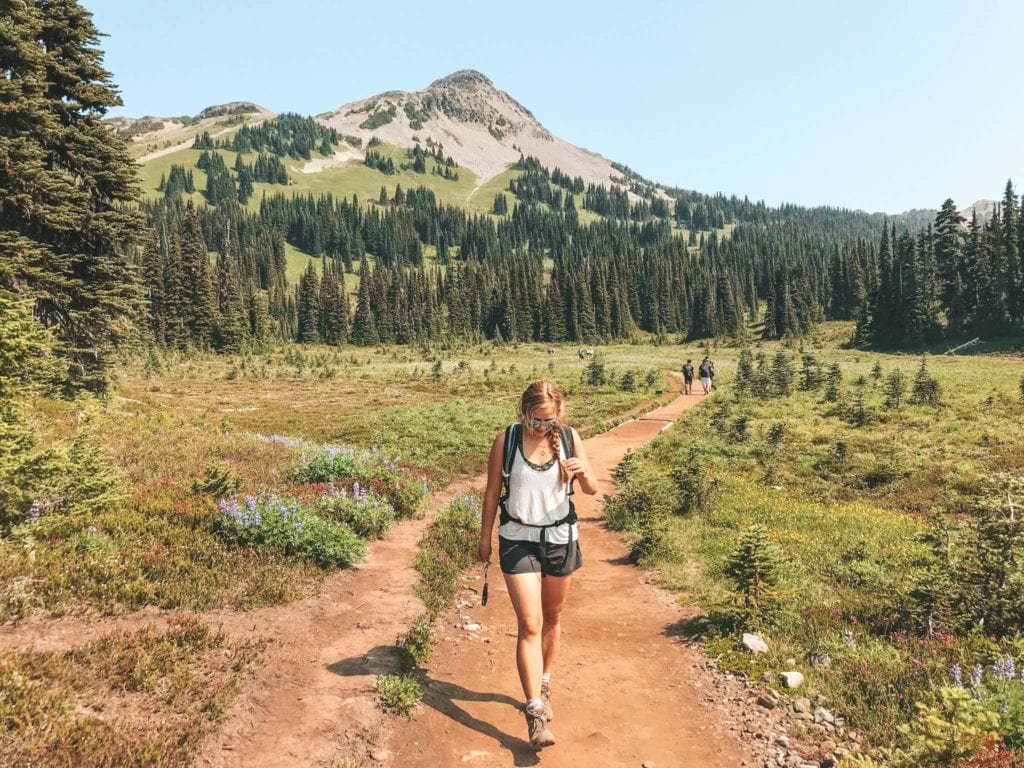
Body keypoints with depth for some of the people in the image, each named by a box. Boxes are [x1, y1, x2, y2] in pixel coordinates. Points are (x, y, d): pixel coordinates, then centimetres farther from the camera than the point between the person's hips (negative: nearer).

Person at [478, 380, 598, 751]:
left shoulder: (569, 437, -7)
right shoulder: (506, 440, -11)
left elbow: (592, 490, -6)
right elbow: (492, 493, -2)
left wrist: (583, 473, -29)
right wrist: (485, 539, 3)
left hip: (561, 539, 2)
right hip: (518, 540, -2)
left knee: (552, 618, 17)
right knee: (530, 625, -7)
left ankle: (543, 684, 39)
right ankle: (535, 712, -2)